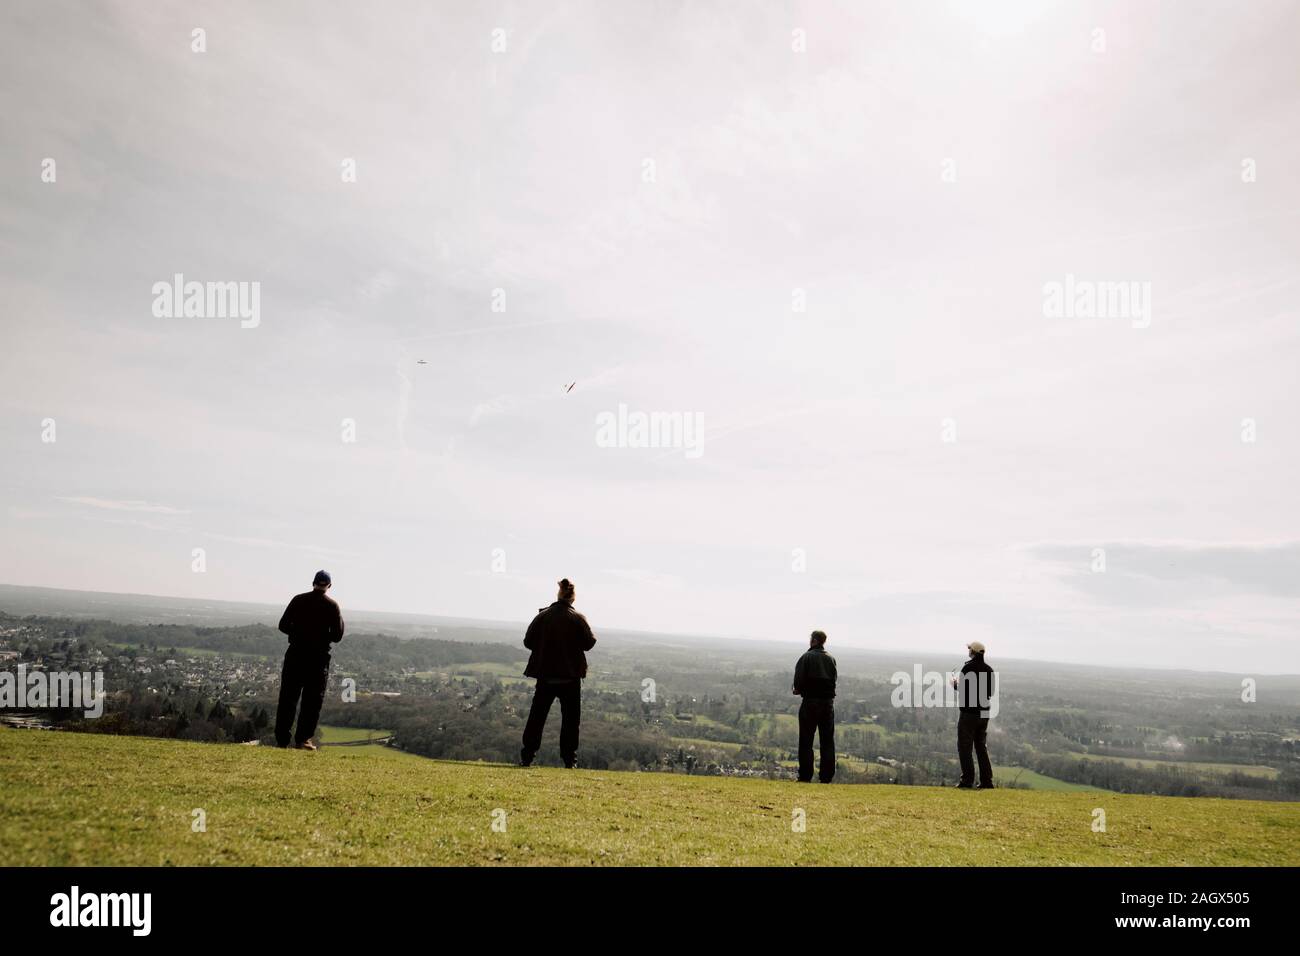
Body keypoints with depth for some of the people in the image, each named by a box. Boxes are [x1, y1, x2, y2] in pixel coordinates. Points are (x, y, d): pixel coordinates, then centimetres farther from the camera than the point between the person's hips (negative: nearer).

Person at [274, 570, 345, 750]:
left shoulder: (298, 600, 1)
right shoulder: (332, 605, -6)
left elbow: (283, 625, 2)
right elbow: (337, 635, -7)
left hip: (295, 653, 2)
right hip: (318, 657, -2)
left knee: (288, 697, 10)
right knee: (312, 700, 6)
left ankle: (282, 739, 11)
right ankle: (302, 740, 4)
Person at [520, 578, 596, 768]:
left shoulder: (542, 616, -2)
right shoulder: (578, 619, -8)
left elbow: (528, 642, 0)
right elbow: (589, 643, -4)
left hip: (545, 674, 2)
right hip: (571, 676, -2)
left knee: (537, 716, 9)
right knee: (570, 718, 7)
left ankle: (527, 756, 8)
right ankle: (569, 758, 6)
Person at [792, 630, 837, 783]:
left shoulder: (806, 657, -9)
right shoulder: (831, 659, 7)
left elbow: (799, 680, -14)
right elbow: (833, 680, 7)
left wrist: (799, 690, 6)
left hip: (810, 701, -4)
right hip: (828, 701, 4)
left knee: (806, 741, 3)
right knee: (827, 741, 11)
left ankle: (805, 777, 2)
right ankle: (826, 777, 11)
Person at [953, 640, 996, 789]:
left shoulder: (968, 667, -15)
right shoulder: (989, 670, 6)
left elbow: (963, 688, -19)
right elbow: (991, 691, 12)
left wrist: (955, 683, 1)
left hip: (968, 712, -6)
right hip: (983, 712, 6)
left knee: (964, 747, 1)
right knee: (982, 747, 15)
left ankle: (967, 781, -1)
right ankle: (986, 781, 14)